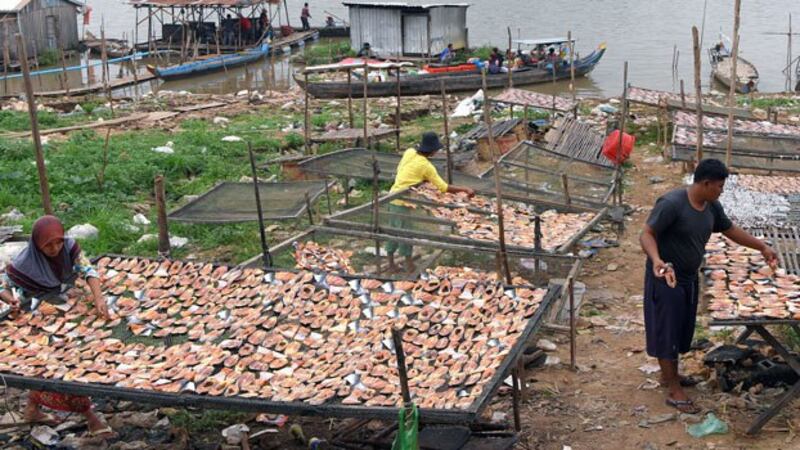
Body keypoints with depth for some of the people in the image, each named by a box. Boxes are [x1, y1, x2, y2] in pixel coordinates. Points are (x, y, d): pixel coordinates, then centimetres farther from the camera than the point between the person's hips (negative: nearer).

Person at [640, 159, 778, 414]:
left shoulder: (712, 206, 1)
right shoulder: (671, 203, -24)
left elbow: (730, 230, 16)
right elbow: (647, 234, -24)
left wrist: (762, 247, 17)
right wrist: (656, 260, -41)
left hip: (689, 278, 8)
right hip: (666, 278, -8)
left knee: (681, 329, 19)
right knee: (667, 331, 0)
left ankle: (669, 374, 38)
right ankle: (674, 391, 7)